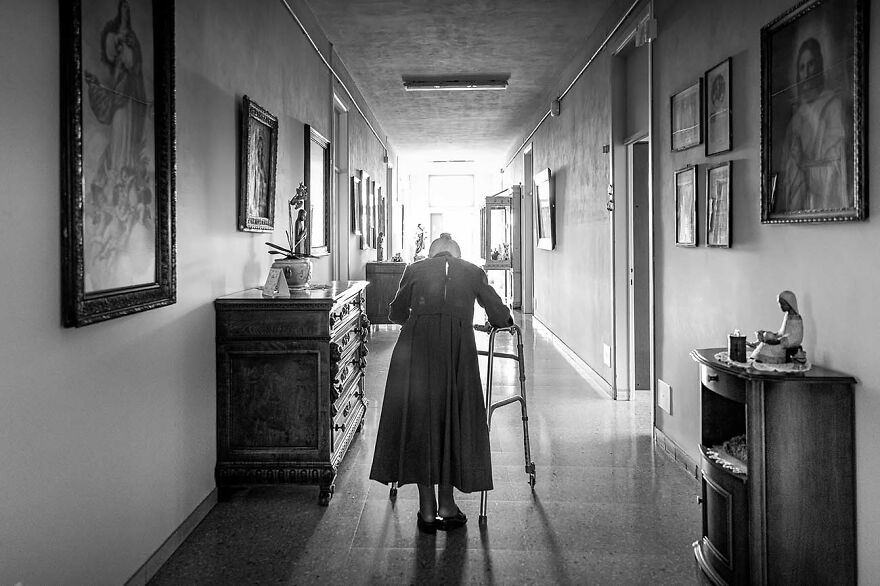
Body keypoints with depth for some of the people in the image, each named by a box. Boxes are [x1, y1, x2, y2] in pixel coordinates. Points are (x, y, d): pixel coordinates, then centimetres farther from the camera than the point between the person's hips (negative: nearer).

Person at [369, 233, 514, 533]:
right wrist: (502, 321, 42)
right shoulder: (472, 271, 19)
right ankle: (447, 506, 13)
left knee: (418, 420, 7)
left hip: (416, 344, 0)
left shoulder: (415, 270, 19)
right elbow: (501, 317, 19)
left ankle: (427, 509, 10)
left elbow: (396, 313, 25)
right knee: (453, 419, 10)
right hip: (458, 345, 0)